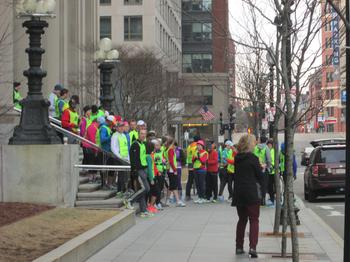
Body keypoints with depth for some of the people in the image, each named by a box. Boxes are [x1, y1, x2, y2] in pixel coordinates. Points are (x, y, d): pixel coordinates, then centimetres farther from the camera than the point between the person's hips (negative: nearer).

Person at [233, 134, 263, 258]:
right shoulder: (253, 158, -11)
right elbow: (260, 176, -7)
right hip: (252, 193, -5)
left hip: (239, 192, 5)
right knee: (254, 220, 0)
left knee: (242, 219, 17)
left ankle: (239, 247, 17)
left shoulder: (237, 158, 5)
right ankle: (252, 247, -12)